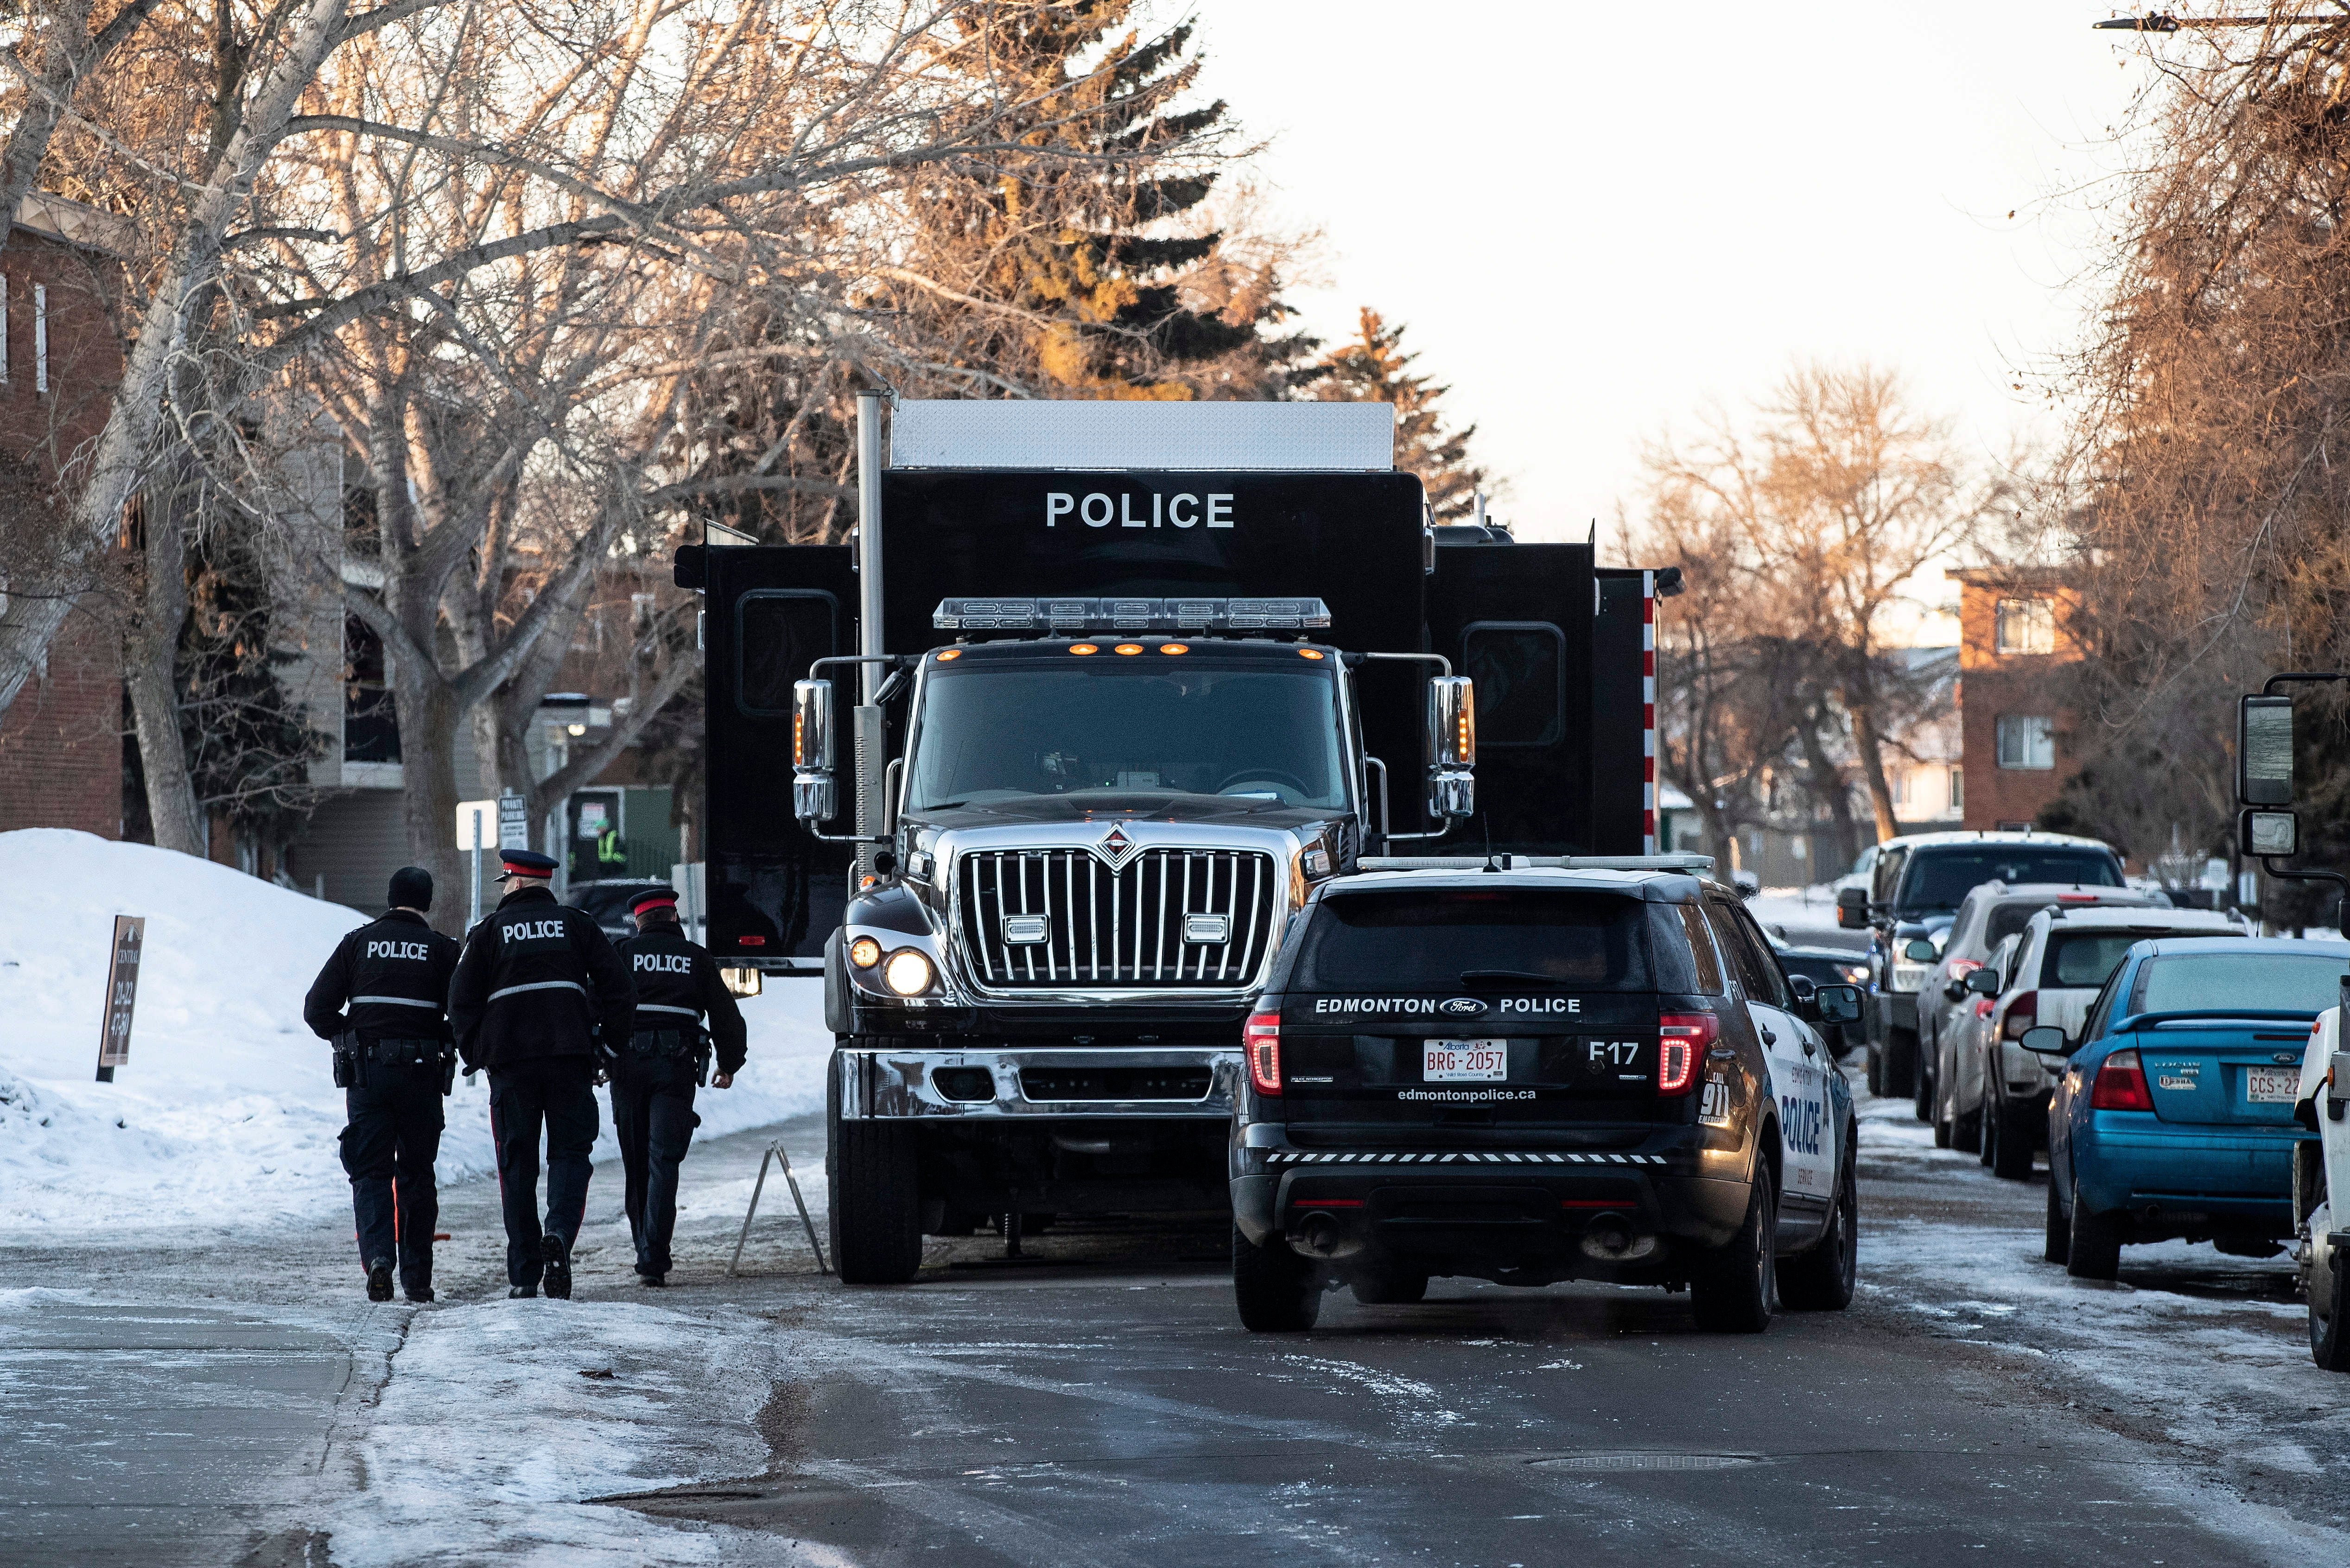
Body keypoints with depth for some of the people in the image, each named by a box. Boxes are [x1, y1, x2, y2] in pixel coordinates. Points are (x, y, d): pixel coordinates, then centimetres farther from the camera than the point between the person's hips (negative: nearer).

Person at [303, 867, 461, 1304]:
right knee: (416, 1173, 11)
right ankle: (417, 1276, 12)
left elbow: (317, 1009, 0)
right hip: (422, 1072, 0)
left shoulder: (359, 942, 5)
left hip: (365, 1072, 0)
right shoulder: (440, 949, 2)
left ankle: (378, 1254, -20)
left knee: (370, 1171, 3)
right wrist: (449, 1047, 13)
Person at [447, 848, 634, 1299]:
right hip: (571, 1059, 0)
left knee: (517, 1163, 6)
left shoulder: (489, 932, 5)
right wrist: (607, 1050, 10)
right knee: (569, 1153, 8)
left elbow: (462, 1002, 1)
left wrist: (475, 1055, 12)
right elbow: (619, 989, 4)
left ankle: (523, 1274, 3)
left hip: (509, 1060, 0)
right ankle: (559, 1234, -19)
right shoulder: (577, 925, 8)